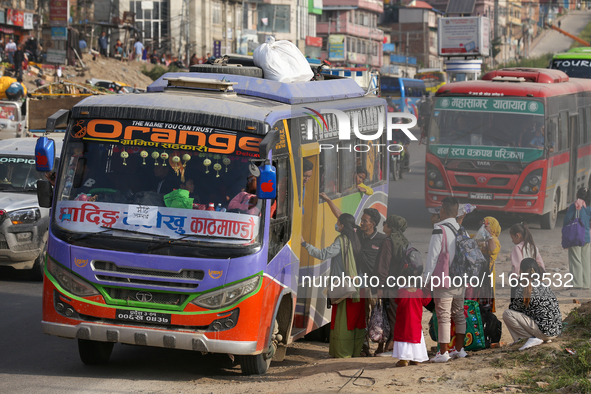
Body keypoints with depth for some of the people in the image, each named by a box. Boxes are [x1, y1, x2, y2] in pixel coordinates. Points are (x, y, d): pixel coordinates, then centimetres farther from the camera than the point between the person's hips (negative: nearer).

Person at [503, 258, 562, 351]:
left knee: (506, 314, -5)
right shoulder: (545, 286, 12)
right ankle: (543, 339, 11)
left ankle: (534, 338, -7)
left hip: (544, 331, -8)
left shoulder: (523, 289, -11)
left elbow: (513, 308, 5)